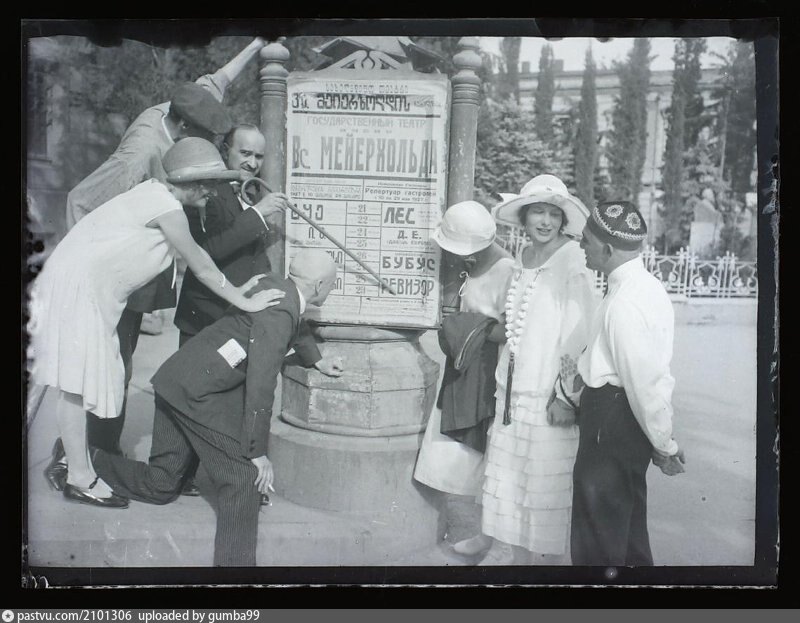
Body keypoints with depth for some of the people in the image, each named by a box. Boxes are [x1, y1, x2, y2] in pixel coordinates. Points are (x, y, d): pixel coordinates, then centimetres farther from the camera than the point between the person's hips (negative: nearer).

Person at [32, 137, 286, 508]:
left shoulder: (158, 195, 11)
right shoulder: (166, 206, -18)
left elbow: (196, 260, 13)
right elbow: (199, 265, -13)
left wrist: (232, 289, 12)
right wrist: (244, 302, -6)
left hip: (94, 289, 10)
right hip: (76, 286, -9)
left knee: (84, 377, 12)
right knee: (77, 380, -4)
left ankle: (67, 455, 23)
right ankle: (79, 477, 3)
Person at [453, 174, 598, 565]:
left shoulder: (572, 264, -13)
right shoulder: (523, 260, 10)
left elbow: (577, 331, -16)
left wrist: (565, 392, -17)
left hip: (547, 392, -7)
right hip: (512, 387, 7)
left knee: (543, 479, 4)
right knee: (505, 470, 18)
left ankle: (542, 554, 23)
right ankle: (502, 542, 36)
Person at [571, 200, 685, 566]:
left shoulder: (624, 304, -26)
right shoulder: (646, 285, 5)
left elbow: (645, 381, -23)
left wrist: (664, 445, -13)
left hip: (613, 420, -10)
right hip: (625, 414, 10)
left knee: (597, 539, 7)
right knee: (628, 528, 26)